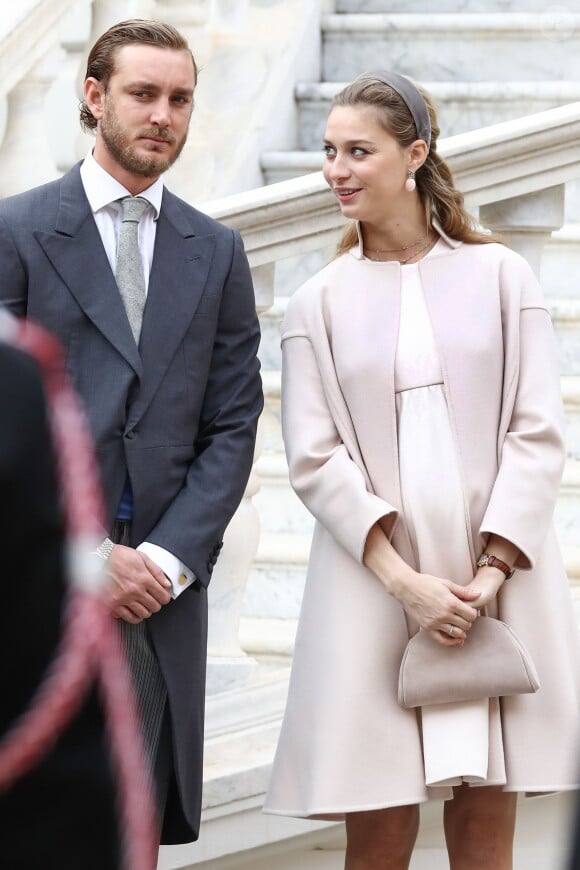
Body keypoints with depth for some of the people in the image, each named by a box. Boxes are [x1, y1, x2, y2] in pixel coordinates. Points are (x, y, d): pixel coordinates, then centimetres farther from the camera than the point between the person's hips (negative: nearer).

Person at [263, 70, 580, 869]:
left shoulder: (501, 276, 6)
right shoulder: (318, 304, 8)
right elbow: (315, 459, 0)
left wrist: (490, 574, -11)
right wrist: (405, 582, -12)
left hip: (499, 586, 0)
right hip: (372, 588, 0)